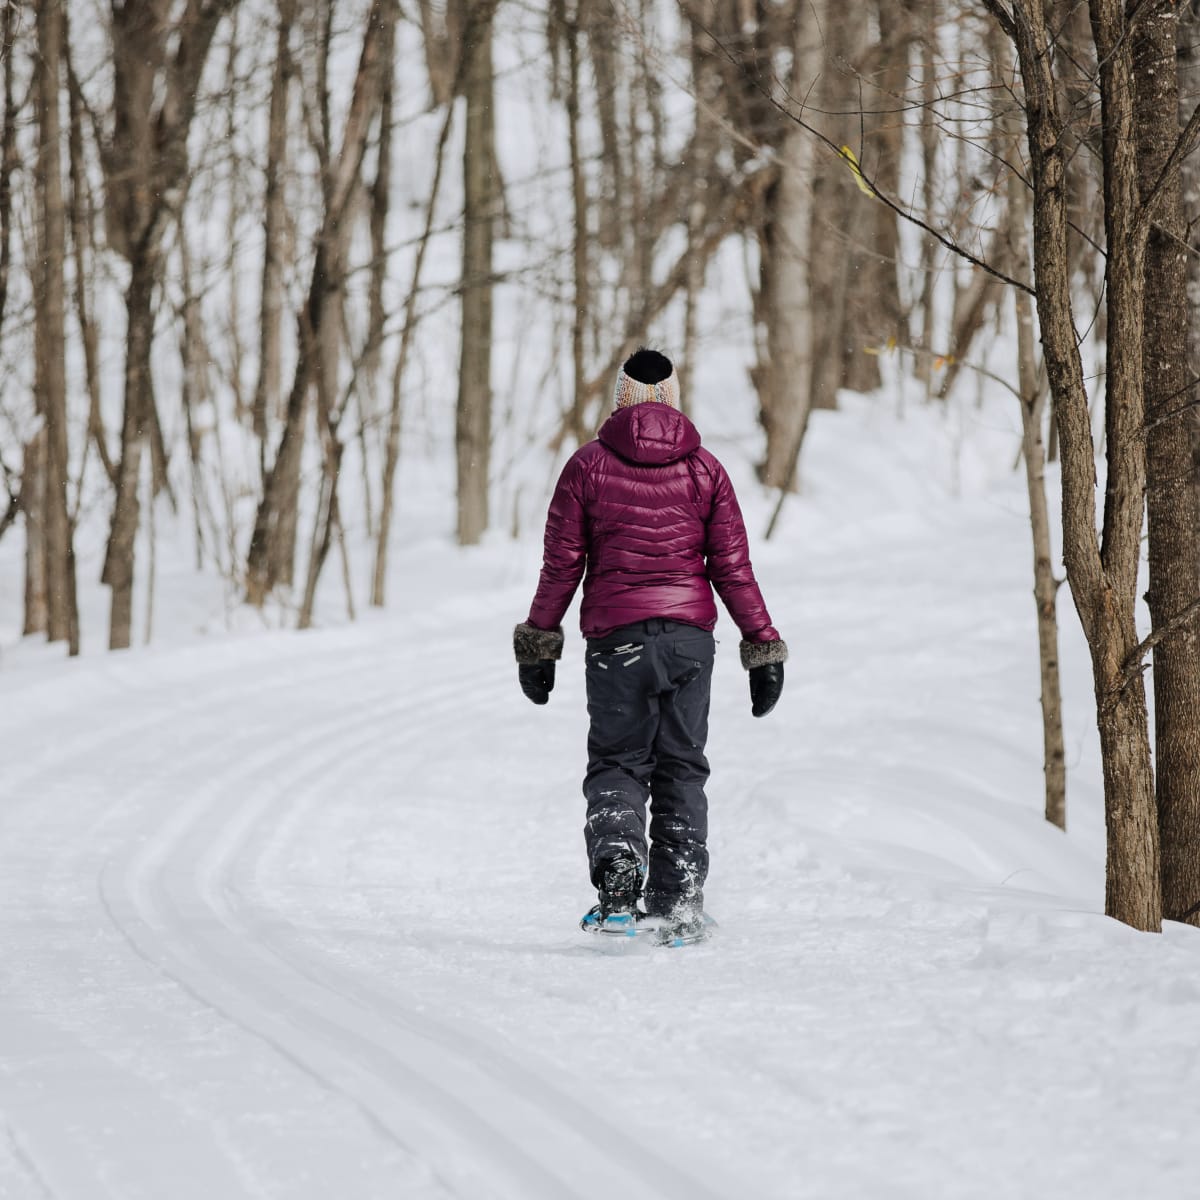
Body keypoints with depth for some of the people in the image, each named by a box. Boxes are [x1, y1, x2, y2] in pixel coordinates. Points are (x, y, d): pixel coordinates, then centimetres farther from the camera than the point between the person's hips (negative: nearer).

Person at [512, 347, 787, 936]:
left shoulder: (588, 465, 1)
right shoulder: (704, 468, 5)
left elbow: (562, 564, 1)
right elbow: (732, 567, 3)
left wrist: (538, 644, 9)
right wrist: (764, 649, 8)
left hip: (616, 638, -2)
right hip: (691, 635, 2)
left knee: (616, 765, 7)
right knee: (681, 769, 12)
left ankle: (617, 871, -18)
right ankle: (679, 901, 8)